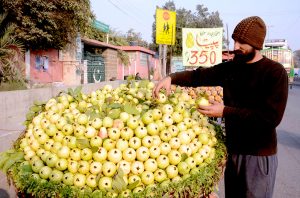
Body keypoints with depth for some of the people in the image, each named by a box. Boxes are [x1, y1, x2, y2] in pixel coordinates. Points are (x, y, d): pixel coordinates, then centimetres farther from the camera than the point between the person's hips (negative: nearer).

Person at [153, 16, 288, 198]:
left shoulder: (275, 73, -15)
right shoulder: (230, 68, 3)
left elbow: (271, 117, -22)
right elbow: (198, 76, 3)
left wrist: (225, 112, -23)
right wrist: (171, 77, -16)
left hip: (259, 155, -5)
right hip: (232, 150, 6)